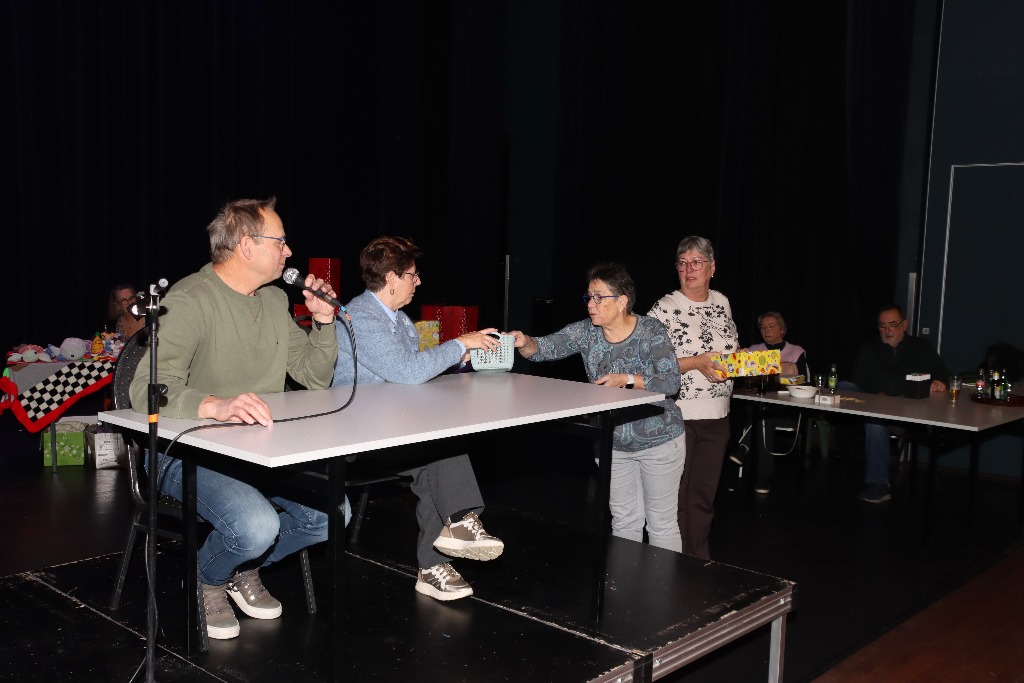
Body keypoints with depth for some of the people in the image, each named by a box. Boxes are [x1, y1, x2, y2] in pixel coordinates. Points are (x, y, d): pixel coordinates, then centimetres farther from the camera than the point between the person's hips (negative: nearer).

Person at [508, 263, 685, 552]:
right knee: (623, 522, 17)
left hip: (658, 441, -4)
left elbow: (671, 382, -21)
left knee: (661, 524, 6)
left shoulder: (651, 331, -15)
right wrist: (525, 343, -41)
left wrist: (627, 380, -32)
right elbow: (548, 347, -19)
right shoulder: (586, 332, -5)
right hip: (613, 443, 4)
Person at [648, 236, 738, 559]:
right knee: (674, 496, 3)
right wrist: (697, 363, -23)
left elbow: (733, 348, 22)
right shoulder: (665, 308, -9)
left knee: (704, 496, 14)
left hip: (716, 416, 6)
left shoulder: (721, 303, 9)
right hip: (677, 416, -5)